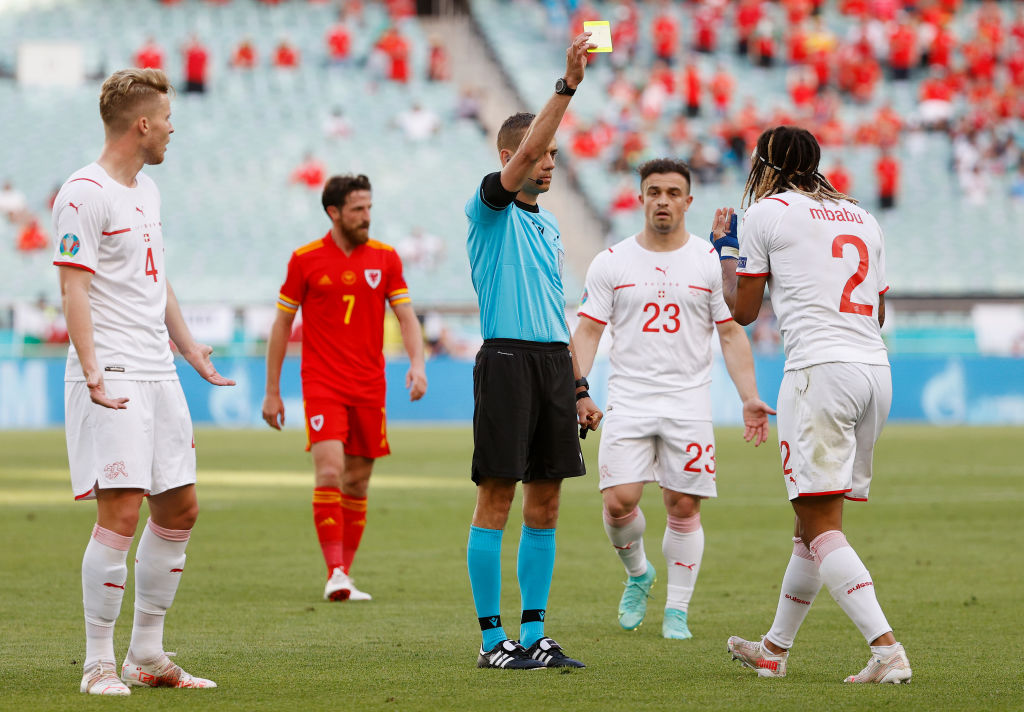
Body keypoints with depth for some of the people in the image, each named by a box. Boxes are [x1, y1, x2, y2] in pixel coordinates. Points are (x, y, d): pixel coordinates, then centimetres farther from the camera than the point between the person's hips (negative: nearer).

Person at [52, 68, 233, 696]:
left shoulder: (147, 190, 17)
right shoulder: (84, 194, -11)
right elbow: (74, 290, -16)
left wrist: (189, 347, 33)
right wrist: (93, 372, -25)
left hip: (159, 375, 9)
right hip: (113, 381, -9)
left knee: (179, 509, 10)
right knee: (120, 513, -13)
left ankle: (147, 655, 19)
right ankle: (99, 664, -6)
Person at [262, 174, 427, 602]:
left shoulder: (385, 258, 6)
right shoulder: (305, 260, -1)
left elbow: (406, 317, 6)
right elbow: (282, 324, 5)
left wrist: (417, 364, -13)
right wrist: (272, 390, 5)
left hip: (370, 386, 3)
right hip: (322, 385, -3)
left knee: (357, 483, 6)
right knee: (329, 473, -18)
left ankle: (345, 575, 14)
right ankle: (334, 574, -19)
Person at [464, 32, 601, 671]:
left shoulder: (548, 223, 20)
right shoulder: (492, 208, -1)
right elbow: (524, 150, -20)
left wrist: (579, 389, 19)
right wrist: (567, 85, -27)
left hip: (554, 364, 7)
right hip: (507, 360, -7)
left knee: (544, 505, 7)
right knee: (496, 500, -5)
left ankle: (534, 635, 11)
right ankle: (493, 639, -2)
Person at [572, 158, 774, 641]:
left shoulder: (712, 261, 4)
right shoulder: (611, 262, 5)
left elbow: (731, 334, 6)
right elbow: (588, 331, 5)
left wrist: (750, 399, -1)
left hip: (689, 402, 0)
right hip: (628, 399, 0)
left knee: (683, 508, -1)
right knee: (619, 501, -12)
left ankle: (677, 610, 11)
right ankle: (637, 573, 17)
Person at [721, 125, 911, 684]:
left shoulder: (766, 213, 2)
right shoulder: (861, 217, 20)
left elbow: (743, 311, 6)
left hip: (819, 366, -7)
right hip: (876, 370, 7)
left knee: (820, 526, -9)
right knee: (813, 517, 17)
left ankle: (887, 651, -23)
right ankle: (774, 650, 27)